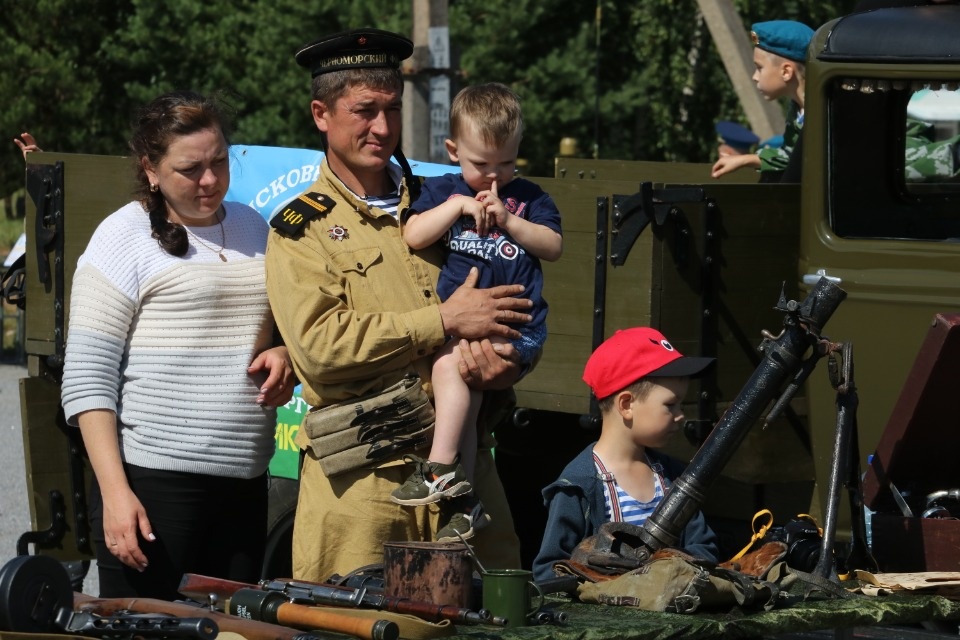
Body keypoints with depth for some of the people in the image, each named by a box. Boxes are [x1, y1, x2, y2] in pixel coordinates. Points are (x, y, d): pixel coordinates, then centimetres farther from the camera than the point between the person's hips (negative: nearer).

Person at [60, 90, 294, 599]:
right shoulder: (126, 237, -3)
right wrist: (115, 492, -17)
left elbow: (282, 327, 30)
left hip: (243, 482, 6)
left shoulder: (253, 229, 15)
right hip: (151, 481, -6)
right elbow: (87, 379, -8)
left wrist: (284, 355, 4)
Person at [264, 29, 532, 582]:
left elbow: (519, 313, 19)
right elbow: (318, 344, -12)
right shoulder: (301, 227, 3)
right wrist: (443, 321, -12)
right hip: (362, 476, -4)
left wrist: (505, 362, -5)